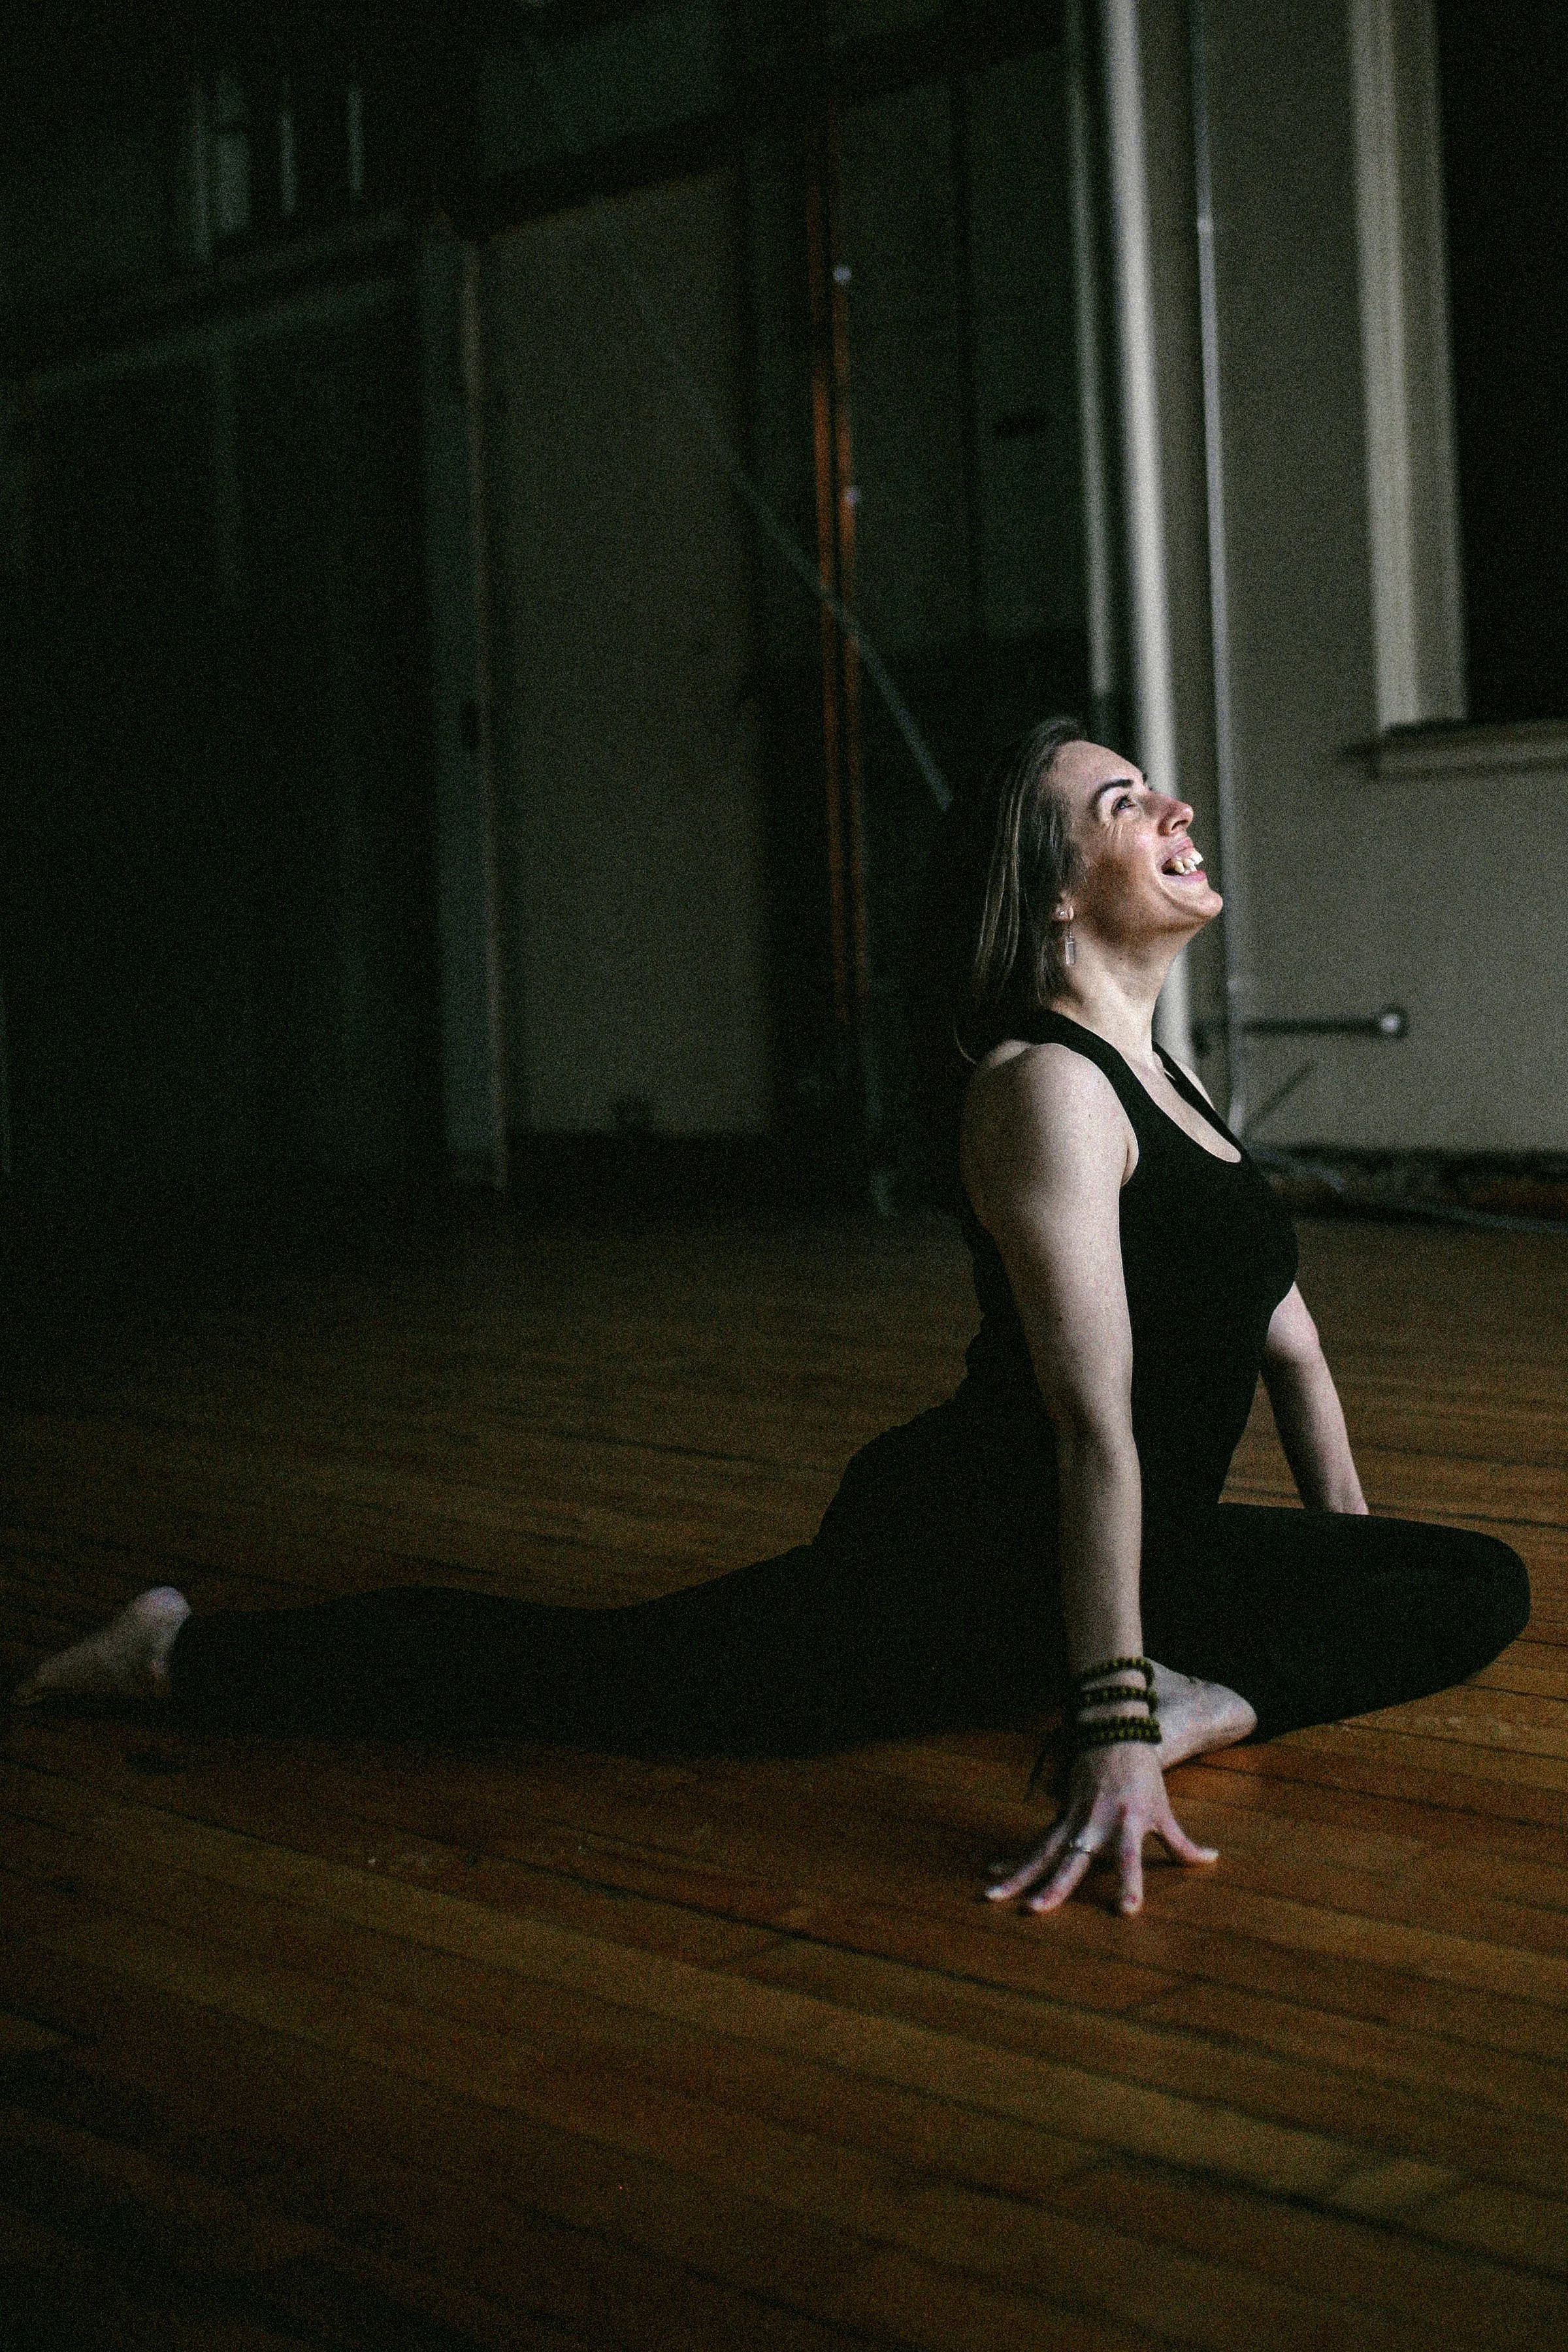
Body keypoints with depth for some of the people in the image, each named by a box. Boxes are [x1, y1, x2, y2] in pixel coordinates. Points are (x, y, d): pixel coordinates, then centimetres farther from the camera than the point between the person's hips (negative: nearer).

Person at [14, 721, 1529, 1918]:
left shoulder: (1157, 1067, 11)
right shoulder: (1046, 1089, -21)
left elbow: (1287, 1337, 18)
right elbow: (1095, 1424, -31)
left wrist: (1353, 1556, 19)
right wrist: (1113, 1740, -36)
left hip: (1129, 1553, 9)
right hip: (960, 1567, -9)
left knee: (1480, 1588, 12)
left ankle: (1203, 1693, -5)